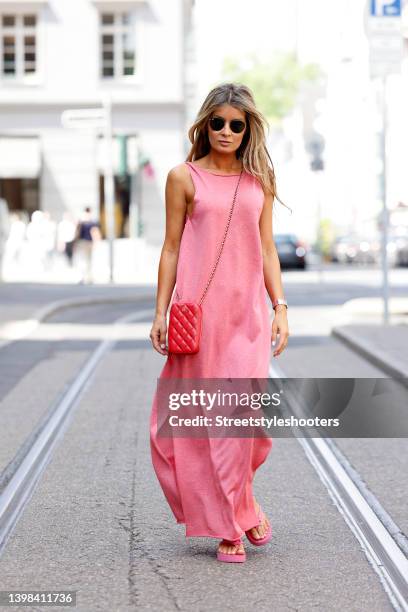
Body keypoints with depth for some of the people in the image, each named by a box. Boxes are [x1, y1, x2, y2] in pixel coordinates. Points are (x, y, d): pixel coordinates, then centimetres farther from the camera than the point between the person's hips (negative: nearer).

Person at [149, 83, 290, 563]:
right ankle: (231, 525, 13)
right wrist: (160, 313, 0)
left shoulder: (259, 181, 11)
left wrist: (280, 308, 5)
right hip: (199, 308, -2)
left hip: (248, 310, 2)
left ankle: (233, 513, 18)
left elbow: (267, 249, 13)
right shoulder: (184, 177, 3)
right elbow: (171, 248, 4)